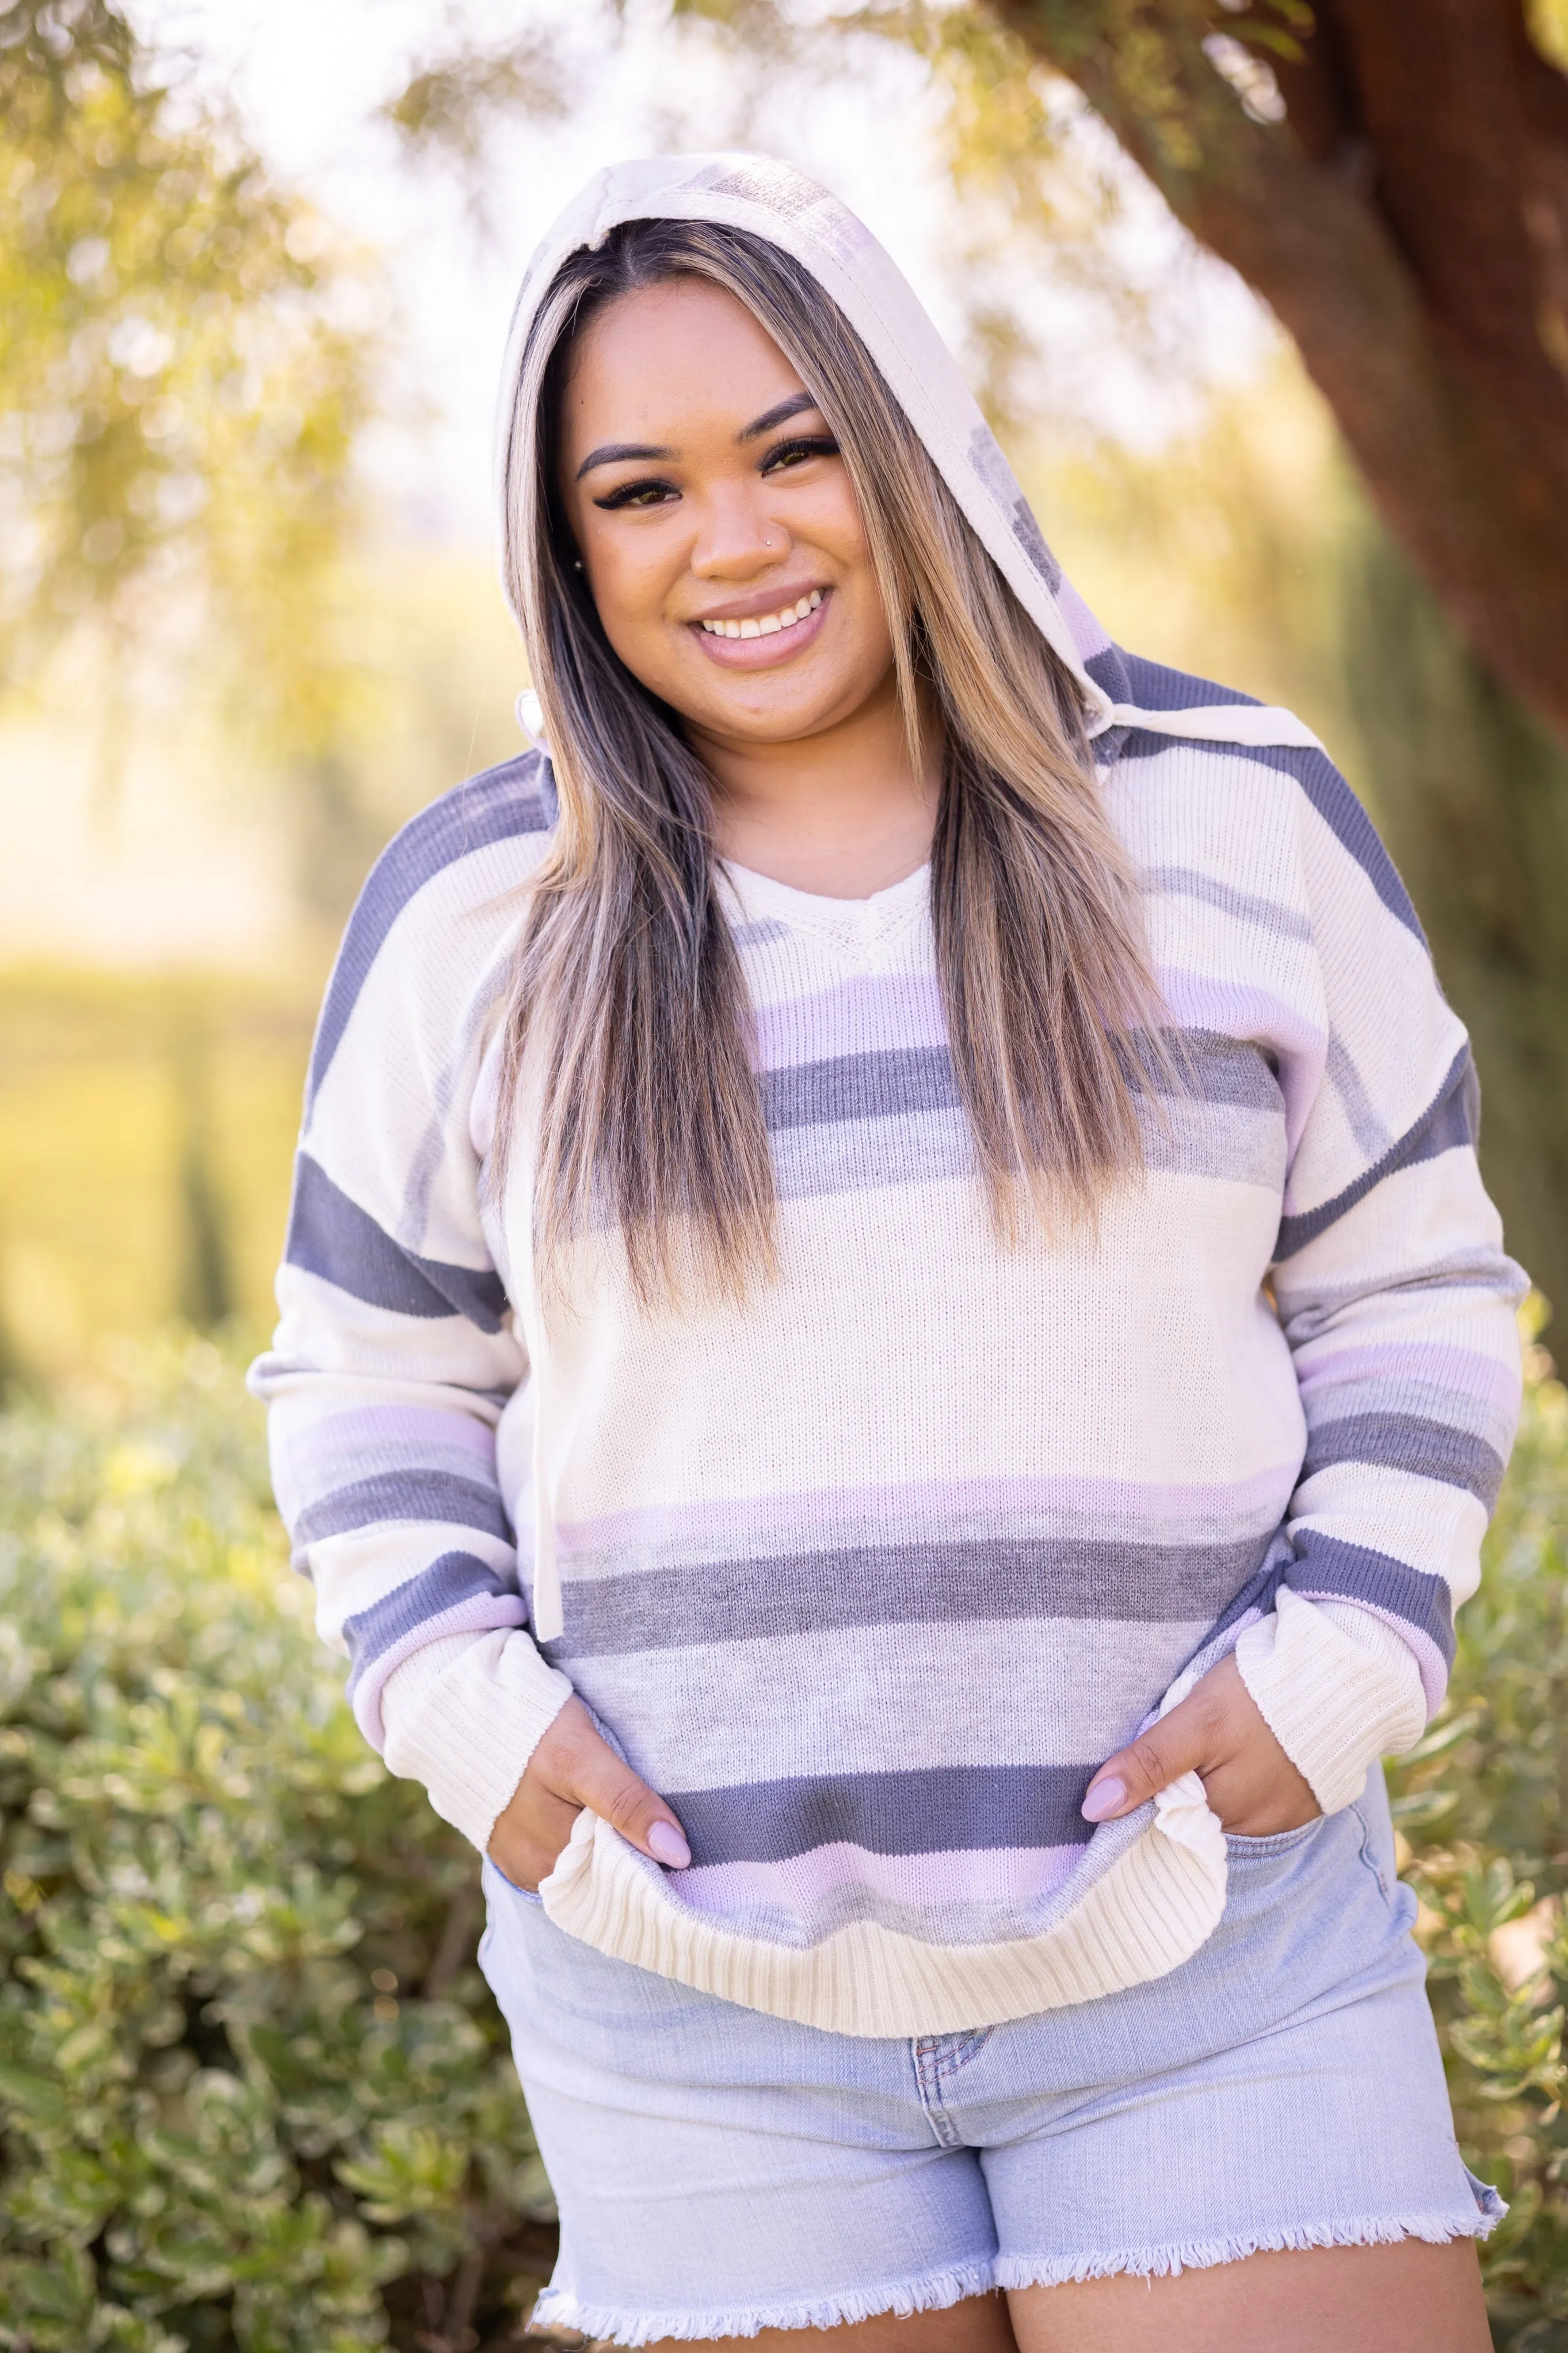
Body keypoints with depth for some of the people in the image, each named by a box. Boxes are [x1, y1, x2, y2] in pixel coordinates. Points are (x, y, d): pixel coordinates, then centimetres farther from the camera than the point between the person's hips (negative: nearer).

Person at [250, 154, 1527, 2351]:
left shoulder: (1229, 814, 2)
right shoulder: (475, 916, 3)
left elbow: (1412, 1289, 7)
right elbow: (376, 1382, 12)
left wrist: (1336, 1667, -6)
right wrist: (466, 1705, -4)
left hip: (1209, 1958, 0)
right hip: (697, 1992, 1)